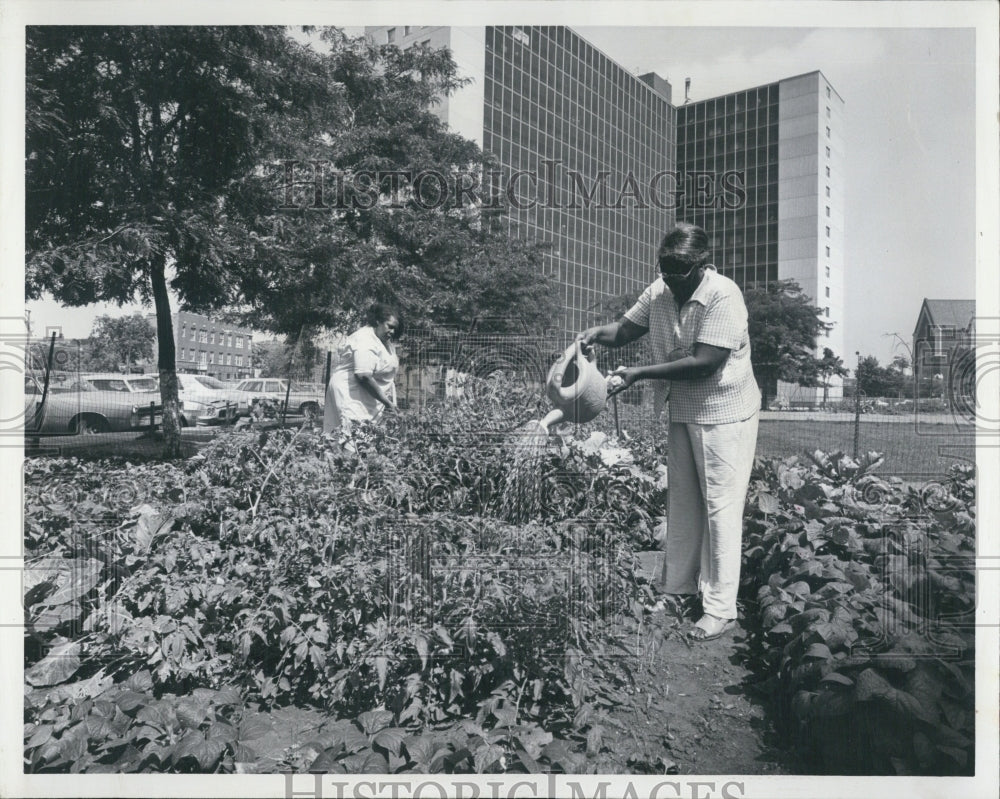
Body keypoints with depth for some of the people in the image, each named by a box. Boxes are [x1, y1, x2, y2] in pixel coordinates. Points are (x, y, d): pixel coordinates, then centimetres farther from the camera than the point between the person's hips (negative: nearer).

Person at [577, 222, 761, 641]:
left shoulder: (723, 296, -21)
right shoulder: (659, 292, -1)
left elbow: (703, 364, -27)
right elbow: (627, 328, 9)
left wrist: (639, 374, -28)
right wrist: (600, 332, -14)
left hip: (723, 415, -7)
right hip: (681, 413, 7)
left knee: (720, 507, 0)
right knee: (681, 503, 14)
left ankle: (721, 609, 11)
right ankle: (680, 588, 29)